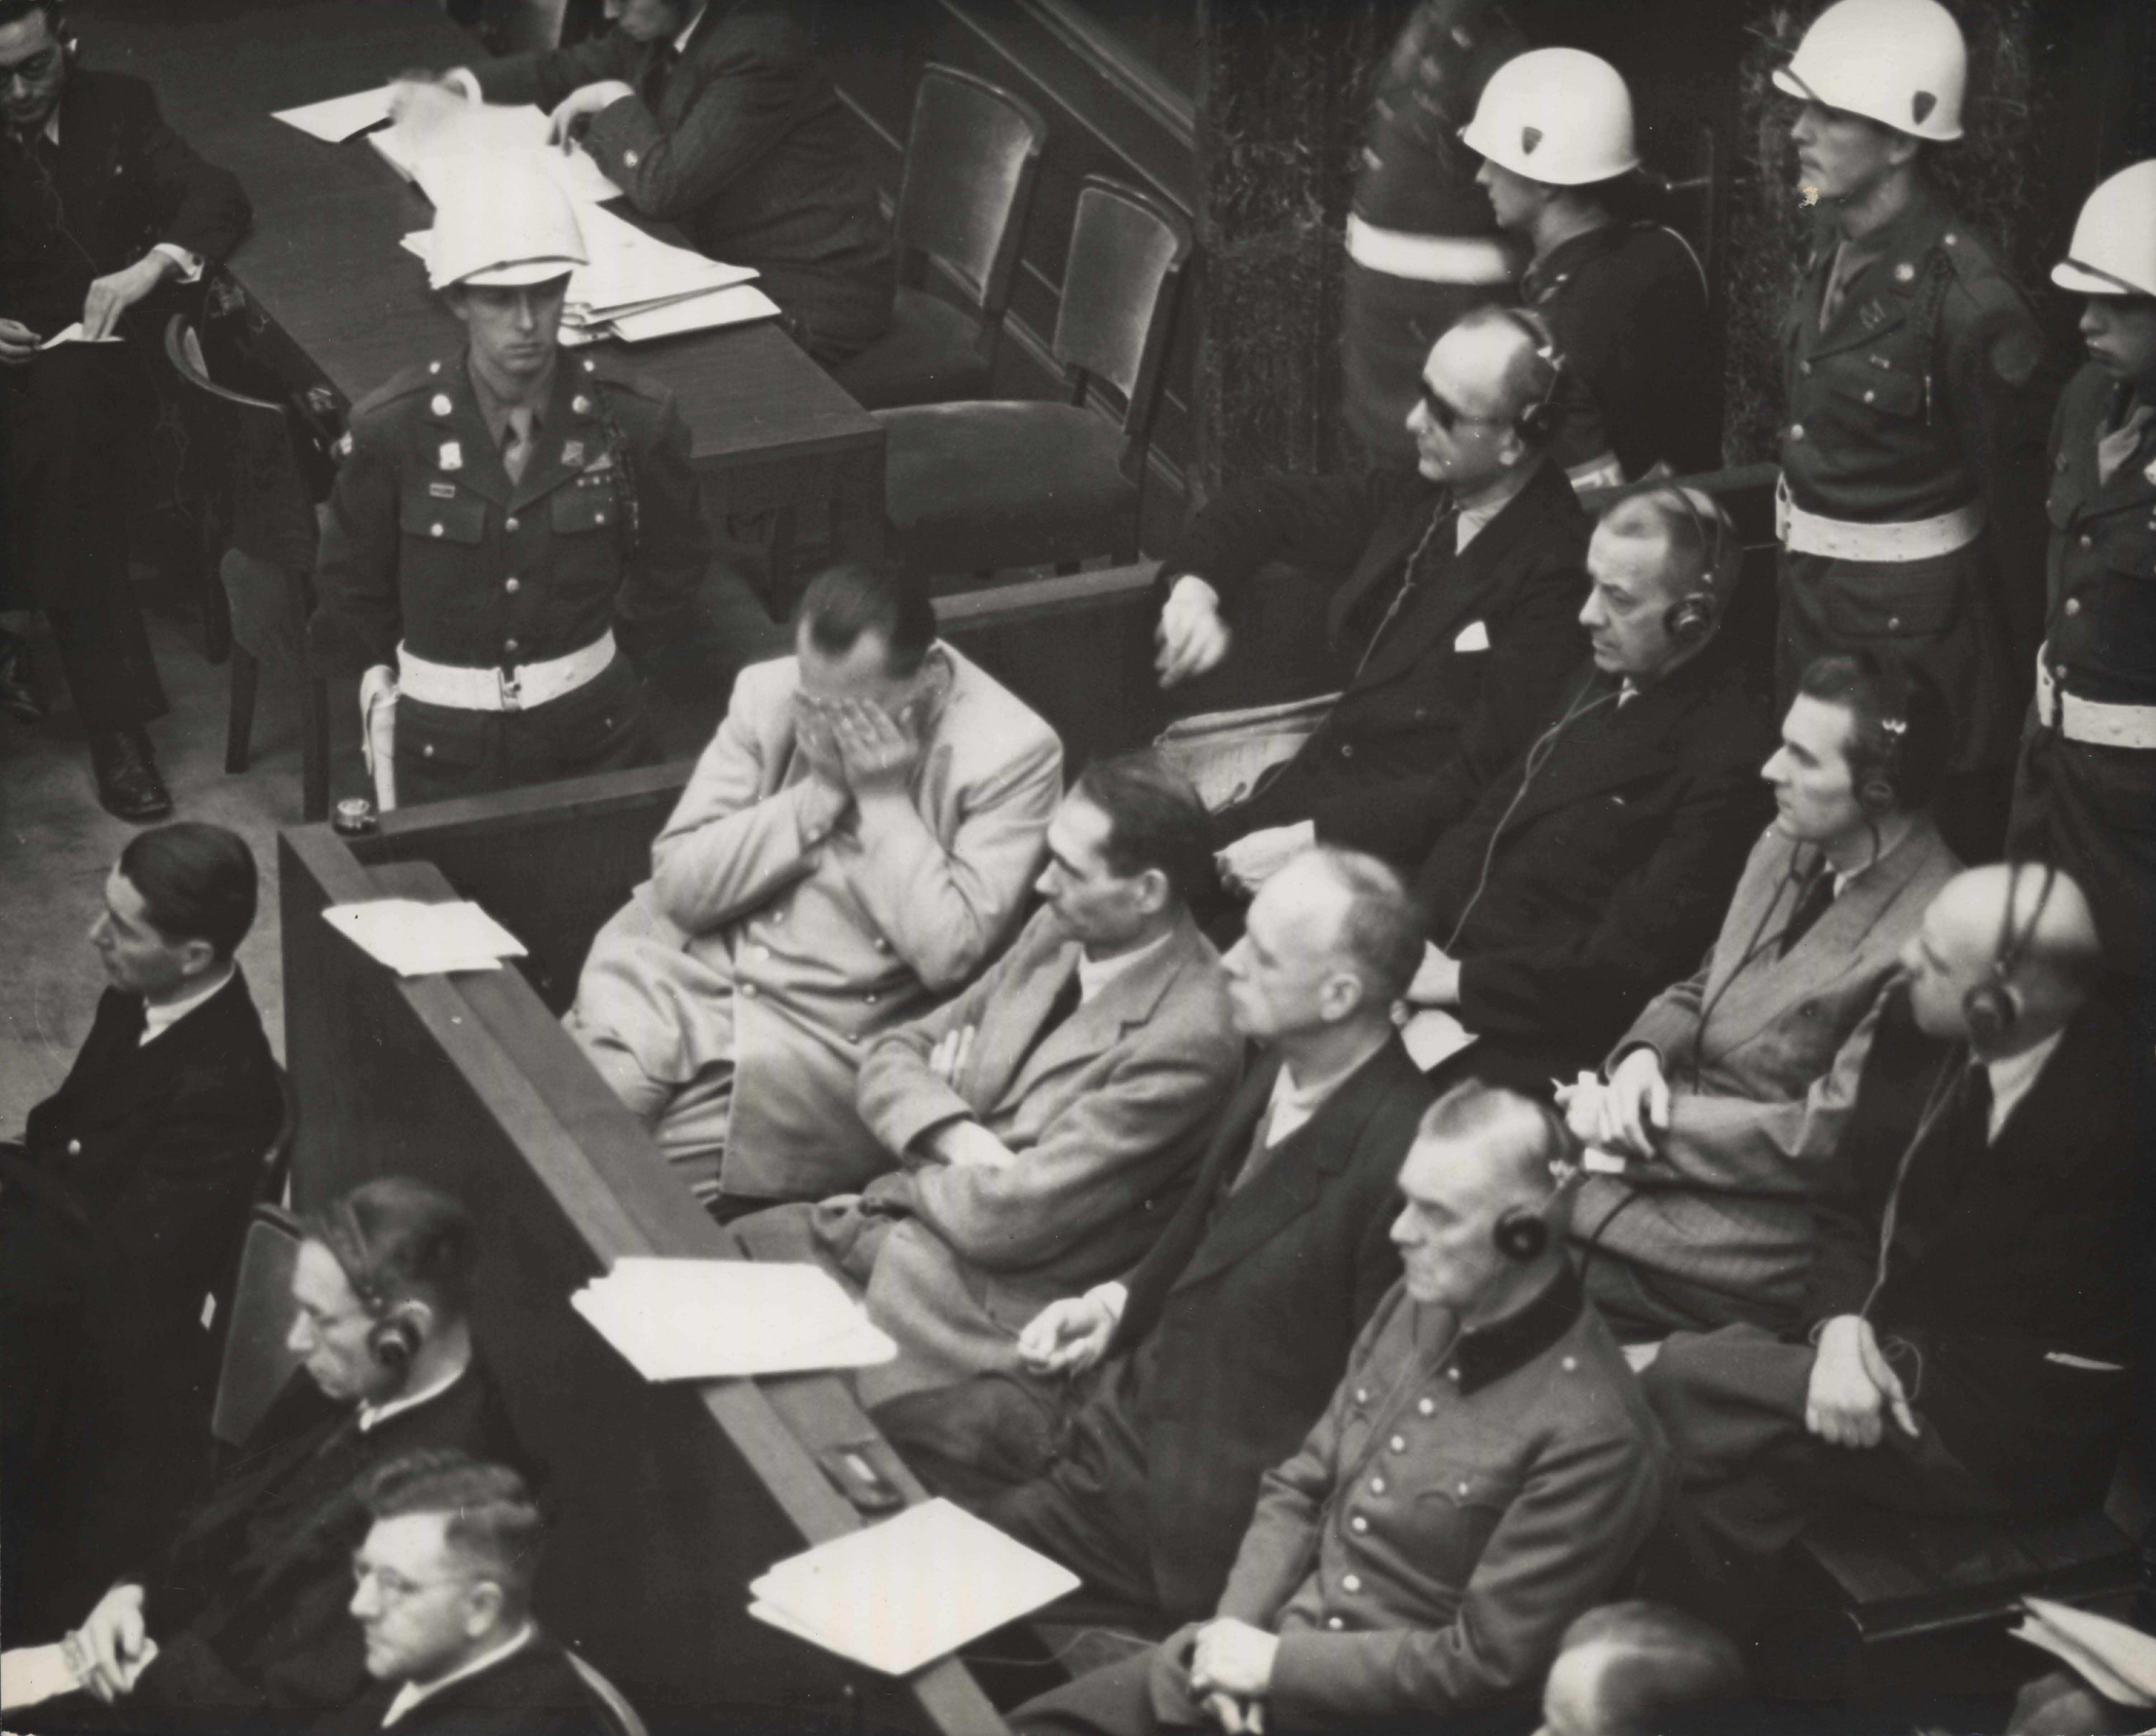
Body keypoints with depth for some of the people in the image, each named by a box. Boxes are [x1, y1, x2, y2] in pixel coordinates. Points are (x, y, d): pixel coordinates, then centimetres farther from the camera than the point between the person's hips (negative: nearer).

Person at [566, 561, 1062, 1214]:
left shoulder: (1012, 754, -13)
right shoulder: (770, 693, -2)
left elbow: (948, 954, -17)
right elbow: (680, 886, -6)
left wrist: (884, 796, -19)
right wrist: (822, 790, -15)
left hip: (835, 1034, -4)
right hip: (683, 975, 4)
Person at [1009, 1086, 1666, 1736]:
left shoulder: (1592, 1436, -20)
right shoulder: (1417, 1306, 4)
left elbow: (1482, 1664, -18)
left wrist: (1276, 1662, -14)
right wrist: (1235, 1628, -5)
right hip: (1269, 1652, 7)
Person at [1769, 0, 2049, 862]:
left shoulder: (1964, 298, -23)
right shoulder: (1834, 241, -1)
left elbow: (2011, 487, -15)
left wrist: (2027, 659, -8)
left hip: (1913, 614, -8)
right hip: (1814, 591, 8)